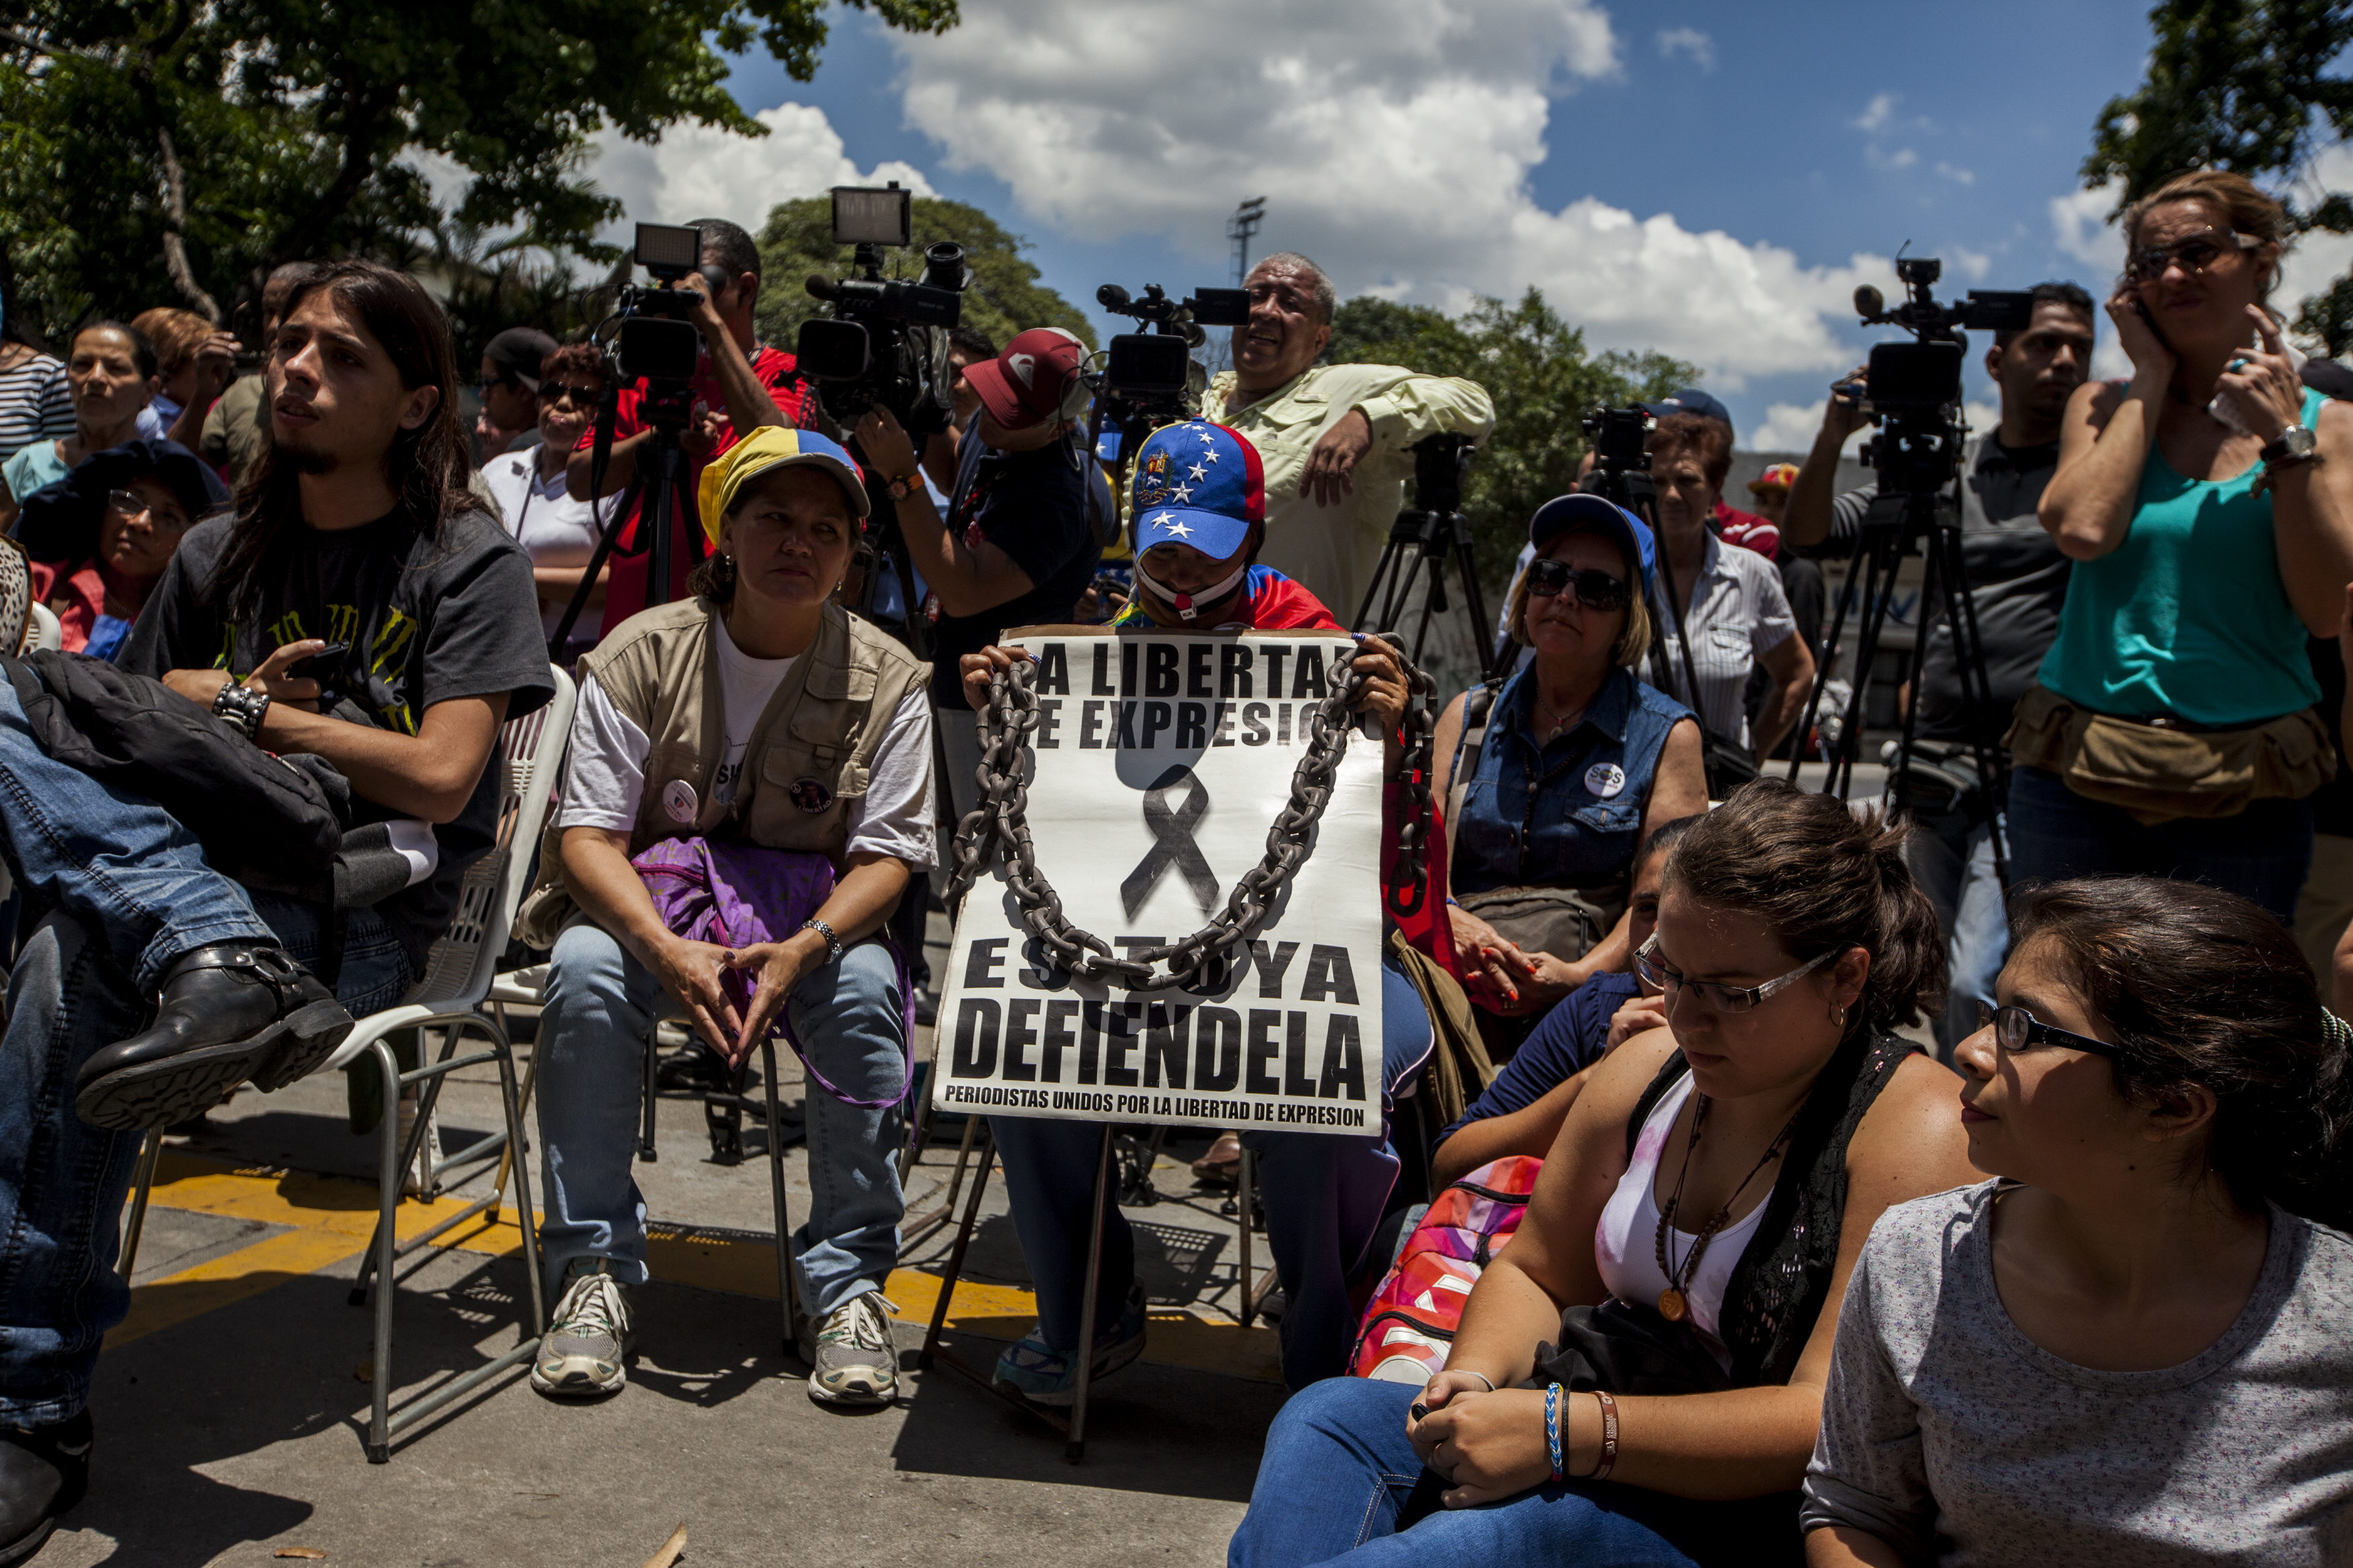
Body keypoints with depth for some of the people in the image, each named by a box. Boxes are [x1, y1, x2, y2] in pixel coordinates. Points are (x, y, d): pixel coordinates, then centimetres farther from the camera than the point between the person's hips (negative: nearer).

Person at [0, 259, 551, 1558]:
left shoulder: (469, 562, 5)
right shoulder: (219, 554, 21)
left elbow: (438, 777, -7)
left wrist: (251, 708, -1)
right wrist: (210, 704, 3)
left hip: (369, 906, -5)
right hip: (201, 865, 5)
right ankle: (224, 971, -41)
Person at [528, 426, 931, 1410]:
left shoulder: (885, 679, -3)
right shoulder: (641, 655, -4)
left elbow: (889, 851, -6)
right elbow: (588, 831, -8)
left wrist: (804, 948, -27)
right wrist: (666, 948, -28)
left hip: (818, 920, 0)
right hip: (651, 909, 1)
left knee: (866, 989, -31)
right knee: (584, 970, -31)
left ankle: (846, 1283, -16)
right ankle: (594, 1269, -16)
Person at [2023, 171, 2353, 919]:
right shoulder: (2104, 405, 9)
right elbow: (2083, 530, -13)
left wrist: (2285, 440, -11)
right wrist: (2152, 377, -3)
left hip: (2245, 794, 0)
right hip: (2078, 774, 0)